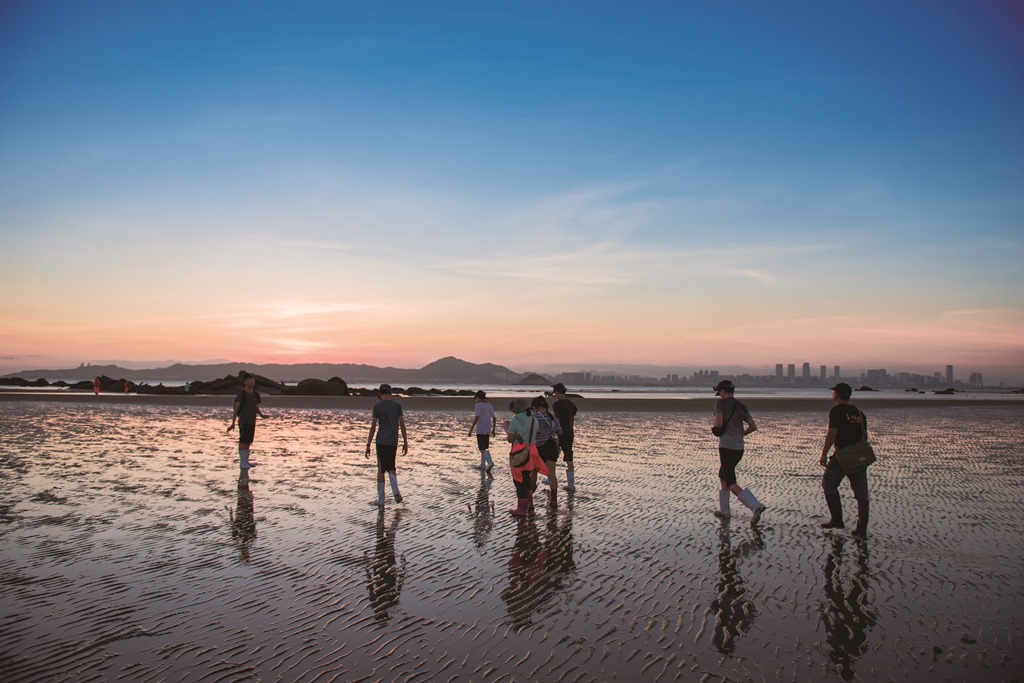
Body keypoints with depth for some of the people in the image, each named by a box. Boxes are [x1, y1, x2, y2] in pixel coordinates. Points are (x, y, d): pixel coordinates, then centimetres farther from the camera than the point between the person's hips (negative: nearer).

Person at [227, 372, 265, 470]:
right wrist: (233, 423, -18)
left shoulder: (255, 393, 8)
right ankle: (242, 462, 3)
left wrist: (261, 415, -3)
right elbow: (236, 408, -13)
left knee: (248, 442, 12)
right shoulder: (242, 394, -10)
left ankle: (246, 461, 21)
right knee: (243, 442, -3)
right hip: (243, 421, -6)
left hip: (252, 421, 6)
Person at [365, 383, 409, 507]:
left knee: (381, 470, 5)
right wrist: (405, 443, 8)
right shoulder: (397, 405, 6)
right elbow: (402, 424, 3)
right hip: (393, 442, 3)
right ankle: (396, 492, -2)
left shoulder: (377, 406, -4)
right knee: (391, 468, 16)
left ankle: (380, 498, 9)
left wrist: (368, 445, -2)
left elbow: (373, 426, -6)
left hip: (381, 442, -3)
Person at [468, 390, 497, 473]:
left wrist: (471, 429, -15)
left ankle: (490, 463, -26)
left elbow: (476, 417, -18)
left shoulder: (478, 405, -10)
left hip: (480, 430, -7)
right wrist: (493, 429, 21)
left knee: (483, 449, -9)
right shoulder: (489, 405, 11)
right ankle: (483, 465, 22)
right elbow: (494, 418, 13)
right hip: (488, 430, 7)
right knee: (484, 448, 18)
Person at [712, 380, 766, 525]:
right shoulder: (741, 406, 11)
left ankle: (756, 506, -25)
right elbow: (753, 426, 6)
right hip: (739, 448, 7)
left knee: (731, 484, -7)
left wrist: (715, 426, 6)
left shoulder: (720, 403, -6)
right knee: (723, 476, 25)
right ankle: (724, 510, 28)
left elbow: (718, 423, -17)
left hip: (726, 447, -7)